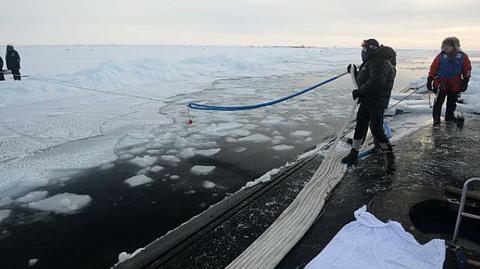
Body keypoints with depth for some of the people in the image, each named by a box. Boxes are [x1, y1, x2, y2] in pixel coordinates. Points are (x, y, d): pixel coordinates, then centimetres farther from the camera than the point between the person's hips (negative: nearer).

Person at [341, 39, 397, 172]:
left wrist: (359, 92, -22)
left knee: (376, 128, -10)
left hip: (377, 102, -10)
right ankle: (354, 154, 21)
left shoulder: (380, 63, -17)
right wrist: (355, 72, 18)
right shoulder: (371, 62, 18)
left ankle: (389, 155, 7)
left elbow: (375, 83, -30)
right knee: (360, 126, 12)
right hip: (366, 101, 11)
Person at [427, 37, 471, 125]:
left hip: (455, 85, 2)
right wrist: (429, 81, -2)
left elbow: (467, 69, 6)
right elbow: (433, 69, -1)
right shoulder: (441, 56, -5)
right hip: (441, 84, -2)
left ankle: (449, 116, 28)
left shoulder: (463, 56, -1)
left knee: (452, 102, 13)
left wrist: (465, 82, 3)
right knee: (439, 101, -3)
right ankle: (436, 118, 3)